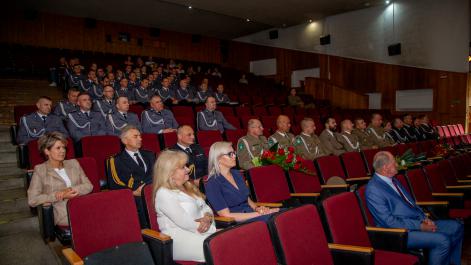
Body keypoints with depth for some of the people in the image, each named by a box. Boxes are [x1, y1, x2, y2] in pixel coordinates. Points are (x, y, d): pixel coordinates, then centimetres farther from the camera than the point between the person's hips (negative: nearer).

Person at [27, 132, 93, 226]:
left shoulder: (73, 163, 19)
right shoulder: (40, 170, 7)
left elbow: (89, 186, 12)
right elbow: (32, 200, -1)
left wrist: (71, 189, -7)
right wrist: (61, 196, -9)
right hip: (63, 214, -4)